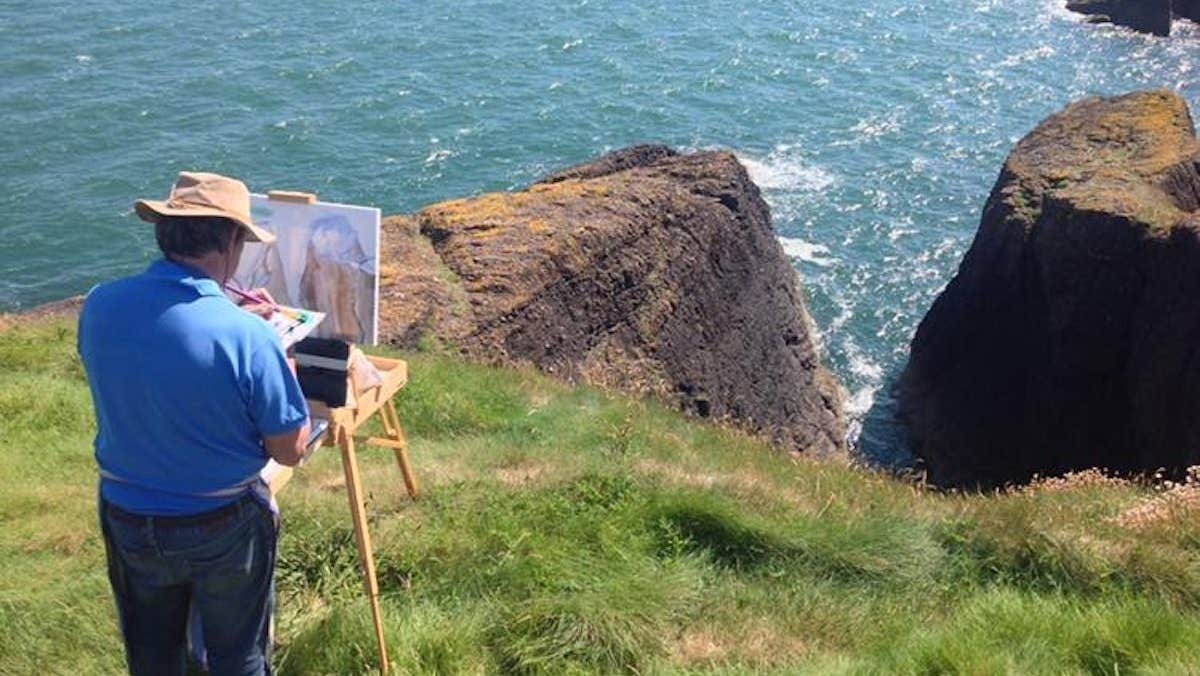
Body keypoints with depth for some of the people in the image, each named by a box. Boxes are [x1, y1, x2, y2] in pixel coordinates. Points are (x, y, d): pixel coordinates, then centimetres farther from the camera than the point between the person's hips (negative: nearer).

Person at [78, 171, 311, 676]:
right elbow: (290, 450, -17)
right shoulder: (247, 336, -29)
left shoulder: (98, 307, -15)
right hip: (224, 526, -4)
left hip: (127, 518, 4)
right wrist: (282, 375, -1)